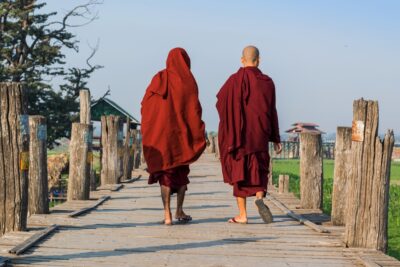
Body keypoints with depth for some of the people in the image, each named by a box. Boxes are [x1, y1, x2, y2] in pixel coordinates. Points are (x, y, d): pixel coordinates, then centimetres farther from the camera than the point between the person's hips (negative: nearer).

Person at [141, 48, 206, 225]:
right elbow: (195, 109, -8)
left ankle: (167, 214, -7)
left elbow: (146, 104, 0)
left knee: (165, 173, 3)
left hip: (160, 132, 1)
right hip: (181, 133, -1)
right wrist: (198, 135, -5)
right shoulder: (188, 81, -3)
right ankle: (179, 211, 16)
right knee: (182, 172, 17)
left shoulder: (159, 79, 2)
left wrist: (148, 132, 8)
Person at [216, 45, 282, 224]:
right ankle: (259, 197, -17)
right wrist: (276, 139, 7)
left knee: (239, 172, 7)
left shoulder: (235, 80, -7)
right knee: (258, 170, 13)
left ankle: (242, 215, 5)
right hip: (259, 135, 2)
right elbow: (272, 112, 2)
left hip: (238, 133, -1)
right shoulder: (267, 82, 0)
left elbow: (220, 101, 4)